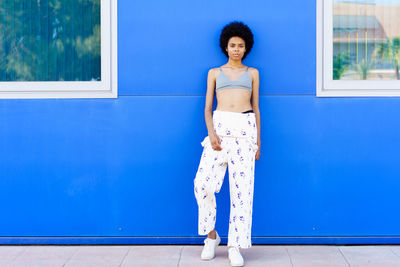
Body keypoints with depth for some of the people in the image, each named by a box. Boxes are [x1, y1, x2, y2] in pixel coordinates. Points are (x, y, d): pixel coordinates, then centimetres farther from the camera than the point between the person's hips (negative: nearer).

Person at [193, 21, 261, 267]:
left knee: (242, 187, -5)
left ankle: (235, 247, 0)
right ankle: (212, 235, 9)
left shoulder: (252, 73, 18)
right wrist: (211, 133, -8)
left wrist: (258, 140, 8)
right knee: (203, 183, -11)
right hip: (220, 126, 0)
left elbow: (256, 108, 16)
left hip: (245, 129, 0)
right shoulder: (215, 73, 17)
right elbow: (207, 108, 10)